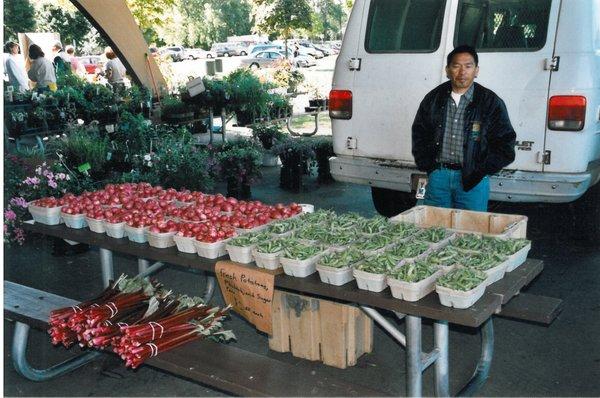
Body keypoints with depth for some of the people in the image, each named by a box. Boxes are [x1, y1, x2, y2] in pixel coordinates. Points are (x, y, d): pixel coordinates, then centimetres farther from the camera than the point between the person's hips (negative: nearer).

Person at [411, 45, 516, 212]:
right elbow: (419, 135, 16)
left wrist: (479, 173, -6)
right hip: (438, 176, 2)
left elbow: (505, 143, 0)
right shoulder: (434, 98, 8)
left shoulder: (491, 102, 0)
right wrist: (428, 166, 5)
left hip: (473, 180, -2)